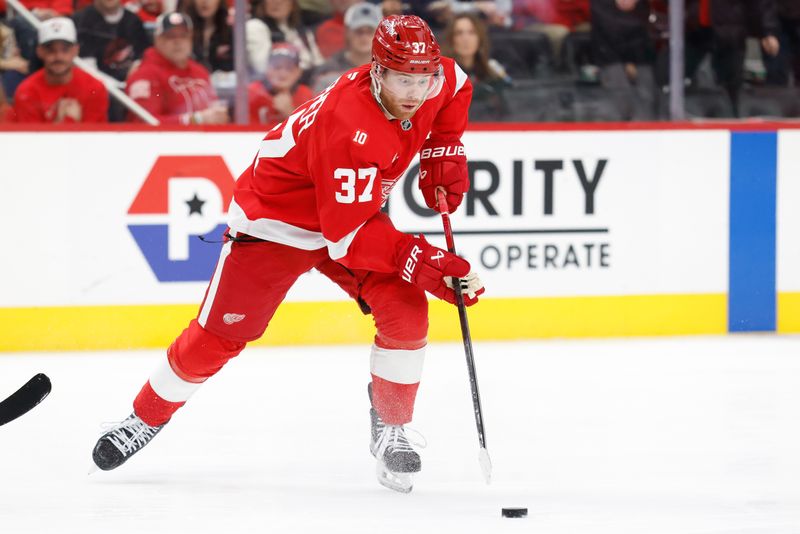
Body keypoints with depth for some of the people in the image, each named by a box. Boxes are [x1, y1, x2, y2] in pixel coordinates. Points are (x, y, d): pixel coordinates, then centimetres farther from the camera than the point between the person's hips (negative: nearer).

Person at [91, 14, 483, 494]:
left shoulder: (438, 82, -17)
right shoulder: (349, 129, -39)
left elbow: (457, 89, 12)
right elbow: (349, 239, -36)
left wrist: (444, 156, 1)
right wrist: (431, 266, -39)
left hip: (356, 209, 6)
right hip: (276, 219, -6)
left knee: (407, 312, -14)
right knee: (218, 334, -3)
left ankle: (391, 429, 4)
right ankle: (147, 418, 20)